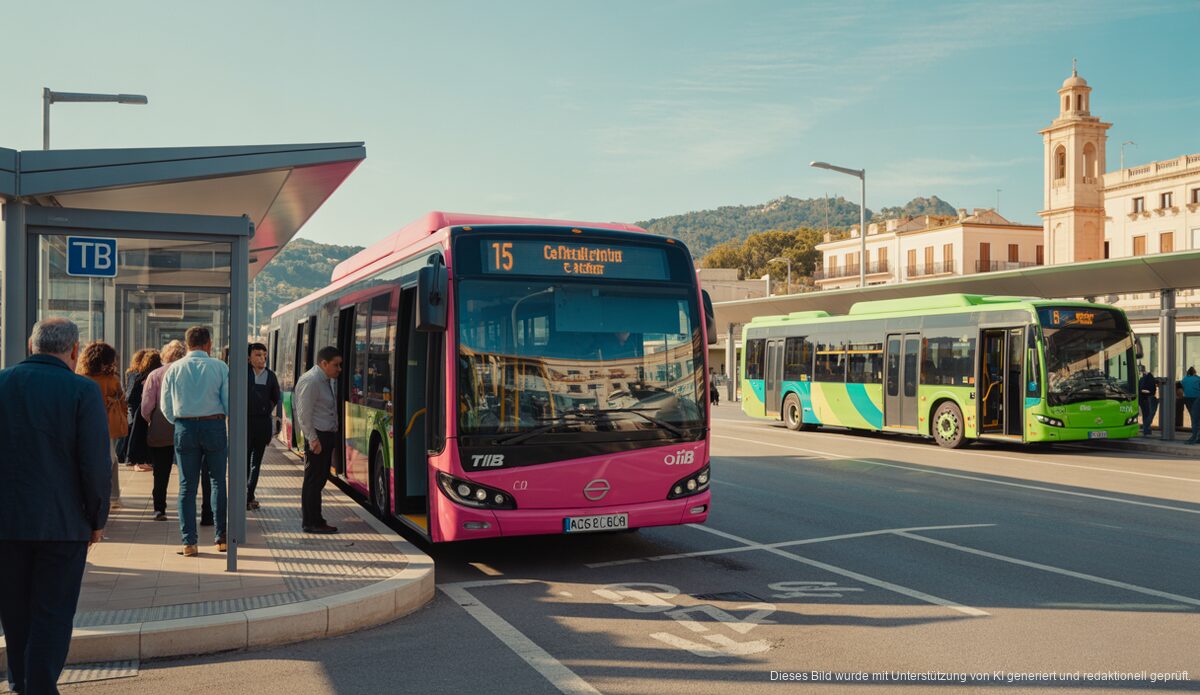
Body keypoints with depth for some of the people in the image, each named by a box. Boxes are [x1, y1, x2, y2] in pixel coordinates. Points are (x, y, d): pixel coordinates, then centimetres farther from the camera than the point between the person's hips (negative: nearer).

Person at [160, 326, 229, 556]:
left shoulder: (174, 369, 3)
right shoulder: (219, 367, -3)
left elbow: (166, 406, 5)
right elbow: (230, 402, -5)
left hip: (184, 427, 2)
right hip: (214, 425, -1)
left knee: (187, 485, 6)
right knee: (218, 481, 9)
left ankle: (188, 543, 6)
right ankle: (221, 537, 10)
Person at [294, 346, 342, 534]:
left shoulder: (326, 380, 15)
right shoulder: (310, 381, -14)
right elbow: (304, 413, -18)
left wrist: (332, 435, 12)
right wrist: (312, 439, -20)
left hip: (327, 436, 10)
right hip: (317, 437, -10)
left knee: (319, 479, 14)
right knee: (314, 480, -3)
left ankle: (314, 520, 22)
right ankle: (311, 523, 3)